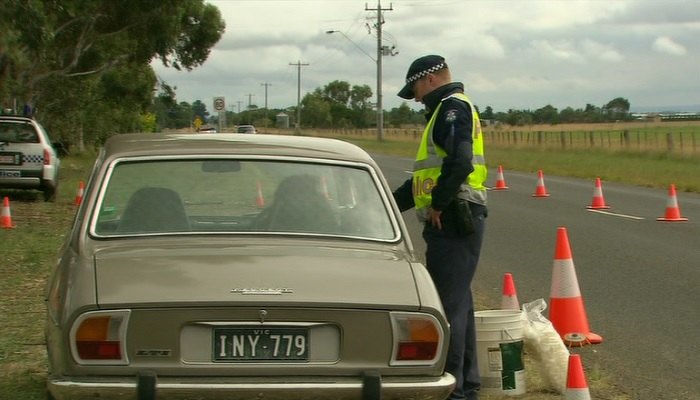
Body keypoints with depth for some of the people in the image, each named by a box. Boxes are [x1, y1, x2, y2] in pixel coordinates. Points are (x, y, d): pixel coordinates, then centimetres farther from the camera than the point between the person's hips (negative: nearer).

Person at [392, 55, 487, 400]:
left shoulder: (453, 107, -8)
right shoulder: (447, 111, 24)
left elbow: (459, 161, -25)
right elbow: (427, 175, 30)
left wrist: (438, 204, -17)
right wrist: (391, 203, 28)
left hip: (452, 223, -10)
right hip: (452, 225, 10)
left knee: (449, 304, -9)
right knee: (457, 303, 14)